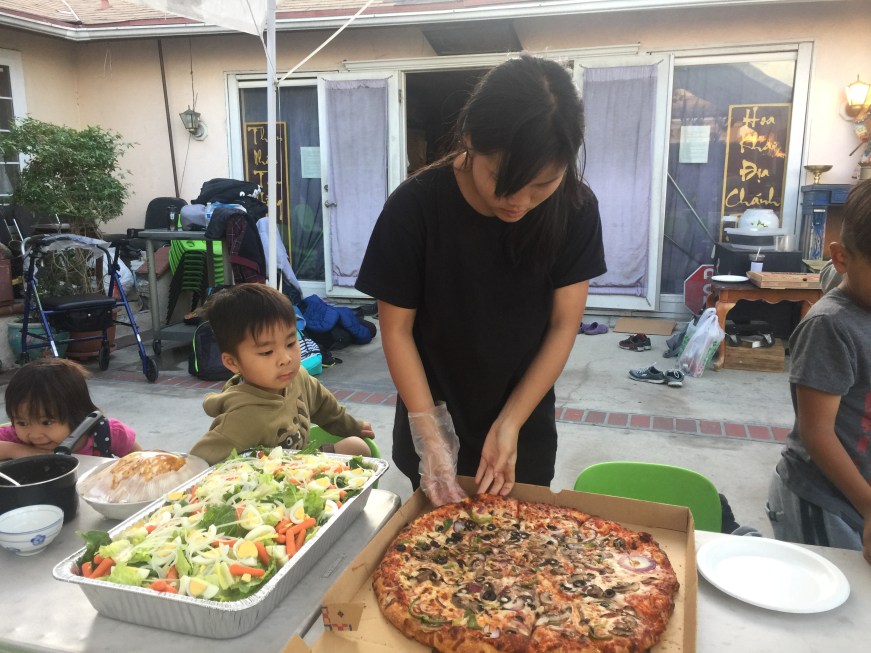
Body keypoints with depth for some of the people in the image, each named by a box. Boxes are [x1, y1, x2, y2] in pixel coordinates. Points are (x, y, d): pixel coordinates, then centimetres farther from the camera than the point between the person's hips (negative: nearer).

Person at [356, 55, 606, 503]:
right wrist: (429, 434, -19)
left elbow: (564, 325, -11)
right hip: (435, 421, -1)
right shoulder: (415, 207, -22)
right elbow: (396, 329, -15)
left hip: (525, 426, 2)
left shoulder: (576, 208, -16)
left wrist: (511, 424, -17)